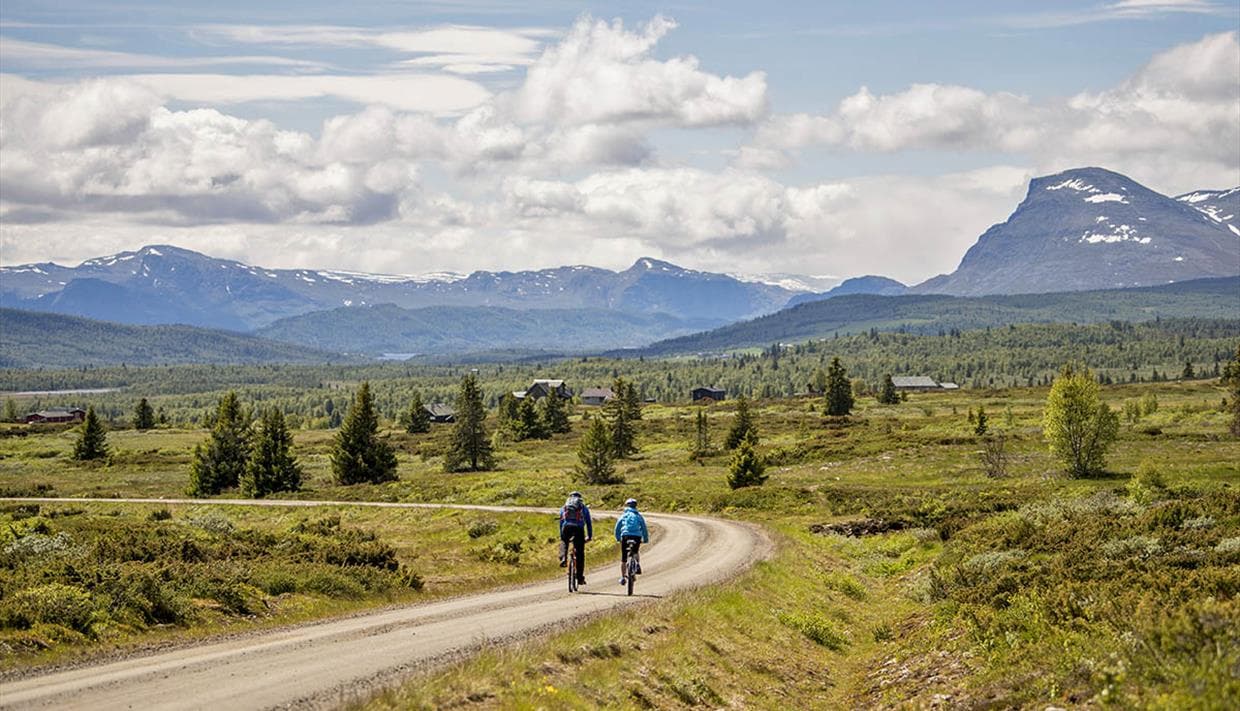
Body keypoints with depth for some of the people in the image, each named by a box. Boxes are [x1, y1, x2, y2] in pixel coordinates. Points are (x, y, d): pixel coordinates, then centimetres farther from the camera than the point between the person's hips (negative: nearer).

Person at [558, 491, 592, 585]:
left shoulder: (564, 507, 27)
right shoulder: (584, 507, 24)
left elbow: (561, 522, 32)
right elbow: (588, 523, 25)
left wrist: (561, 536, 40)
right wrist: (589, 536, 34)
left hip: (567, 527, 1)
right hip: (579, 528, -1)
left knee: (563, 542, 34)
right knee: (580, 554, 7)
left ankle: (563, 558, 7)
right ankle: (580, 578, 6)